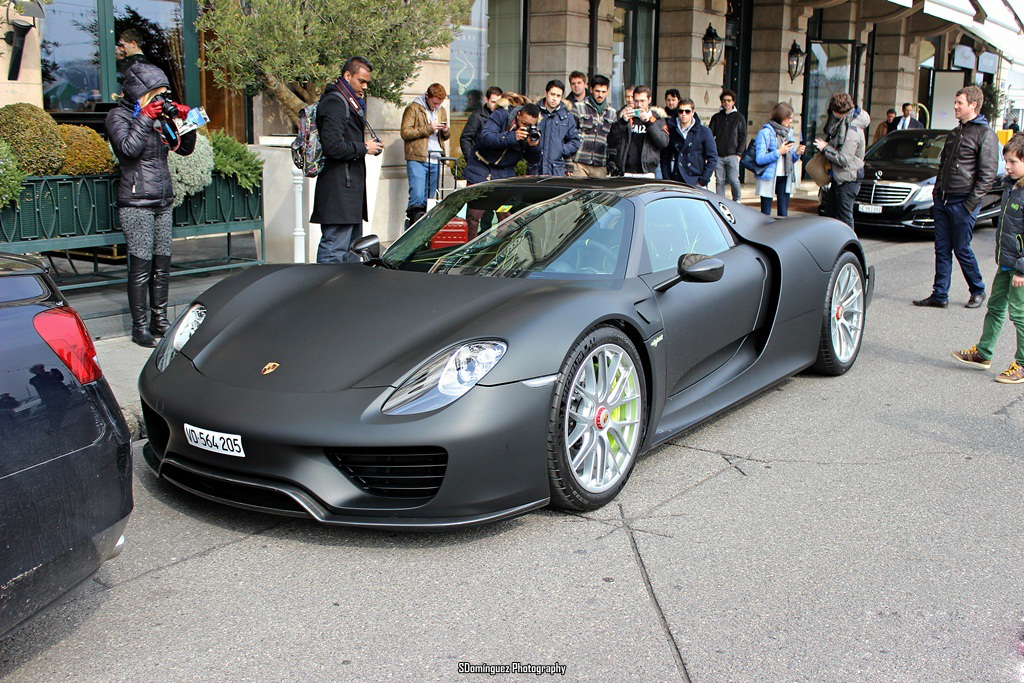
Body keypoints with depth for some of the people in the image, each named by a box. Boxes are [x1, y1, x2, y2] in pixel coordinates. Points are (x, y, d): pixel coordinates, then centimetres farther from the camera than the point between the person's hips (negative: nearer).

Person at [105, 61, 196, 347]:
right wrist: (146, 118, -15)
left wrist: (184, 120, 1)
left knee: (162, 264, 8)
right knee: (141, 266, -7)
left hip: (163, 201, 6)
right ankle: (140, 326, 0)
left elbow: (185, 149, 14)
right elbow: (129, 147, -19)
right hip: (136, 202, -6)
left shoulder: (160, 116, 13)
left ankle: (159, 320, 18)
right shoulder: (119, 116, -2)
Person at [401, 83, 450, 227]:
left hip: (435, 161, 6)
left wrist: (445, 131, 2)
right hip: (417, 160, -6)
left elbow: (445, 137, 26)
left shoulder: (441, 111, 19)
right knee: (417, 196, -17)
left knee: (429, 200, 7)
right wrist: (428, 128, -14)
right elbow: (405, 132, -10)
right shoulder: (413, 108, 0)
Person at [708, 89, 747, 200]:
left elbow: (743, 137, 5)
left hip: (732, 155, -2)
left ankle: (737, 200, 12)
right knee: (720, 181, 1)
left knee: (733, 179, -9)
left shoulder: (739, 117, 7)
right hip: (718, 156, 2)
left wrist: (739, 153, -5)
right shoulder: (716, 117, 12)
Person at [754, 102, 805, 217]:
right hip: (769, 178, -6)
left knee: (783, 213, 5)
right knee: (765, 215, -1)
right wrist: (778, 152, -20)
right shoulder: (766, 132, -7)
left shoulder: (788, 132, 13)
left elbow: (790, 159, 19)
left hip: (785, 178, 6)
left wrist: (797, 153, -1)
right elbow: (759, 159, -15)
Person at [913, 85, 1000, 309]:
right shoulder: (954, 133, 17)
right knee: (942, 250, 6)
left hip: (963, 203, -7)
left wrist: (971, 204, -16)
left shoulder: (985, 134, -8)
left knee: (962, 250, 0)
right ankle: (939, 295, 10)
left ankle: (978, 291, 19)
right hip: (943, 201, 7)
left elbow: (987, 175, -12)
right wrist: (936, 192, 14)